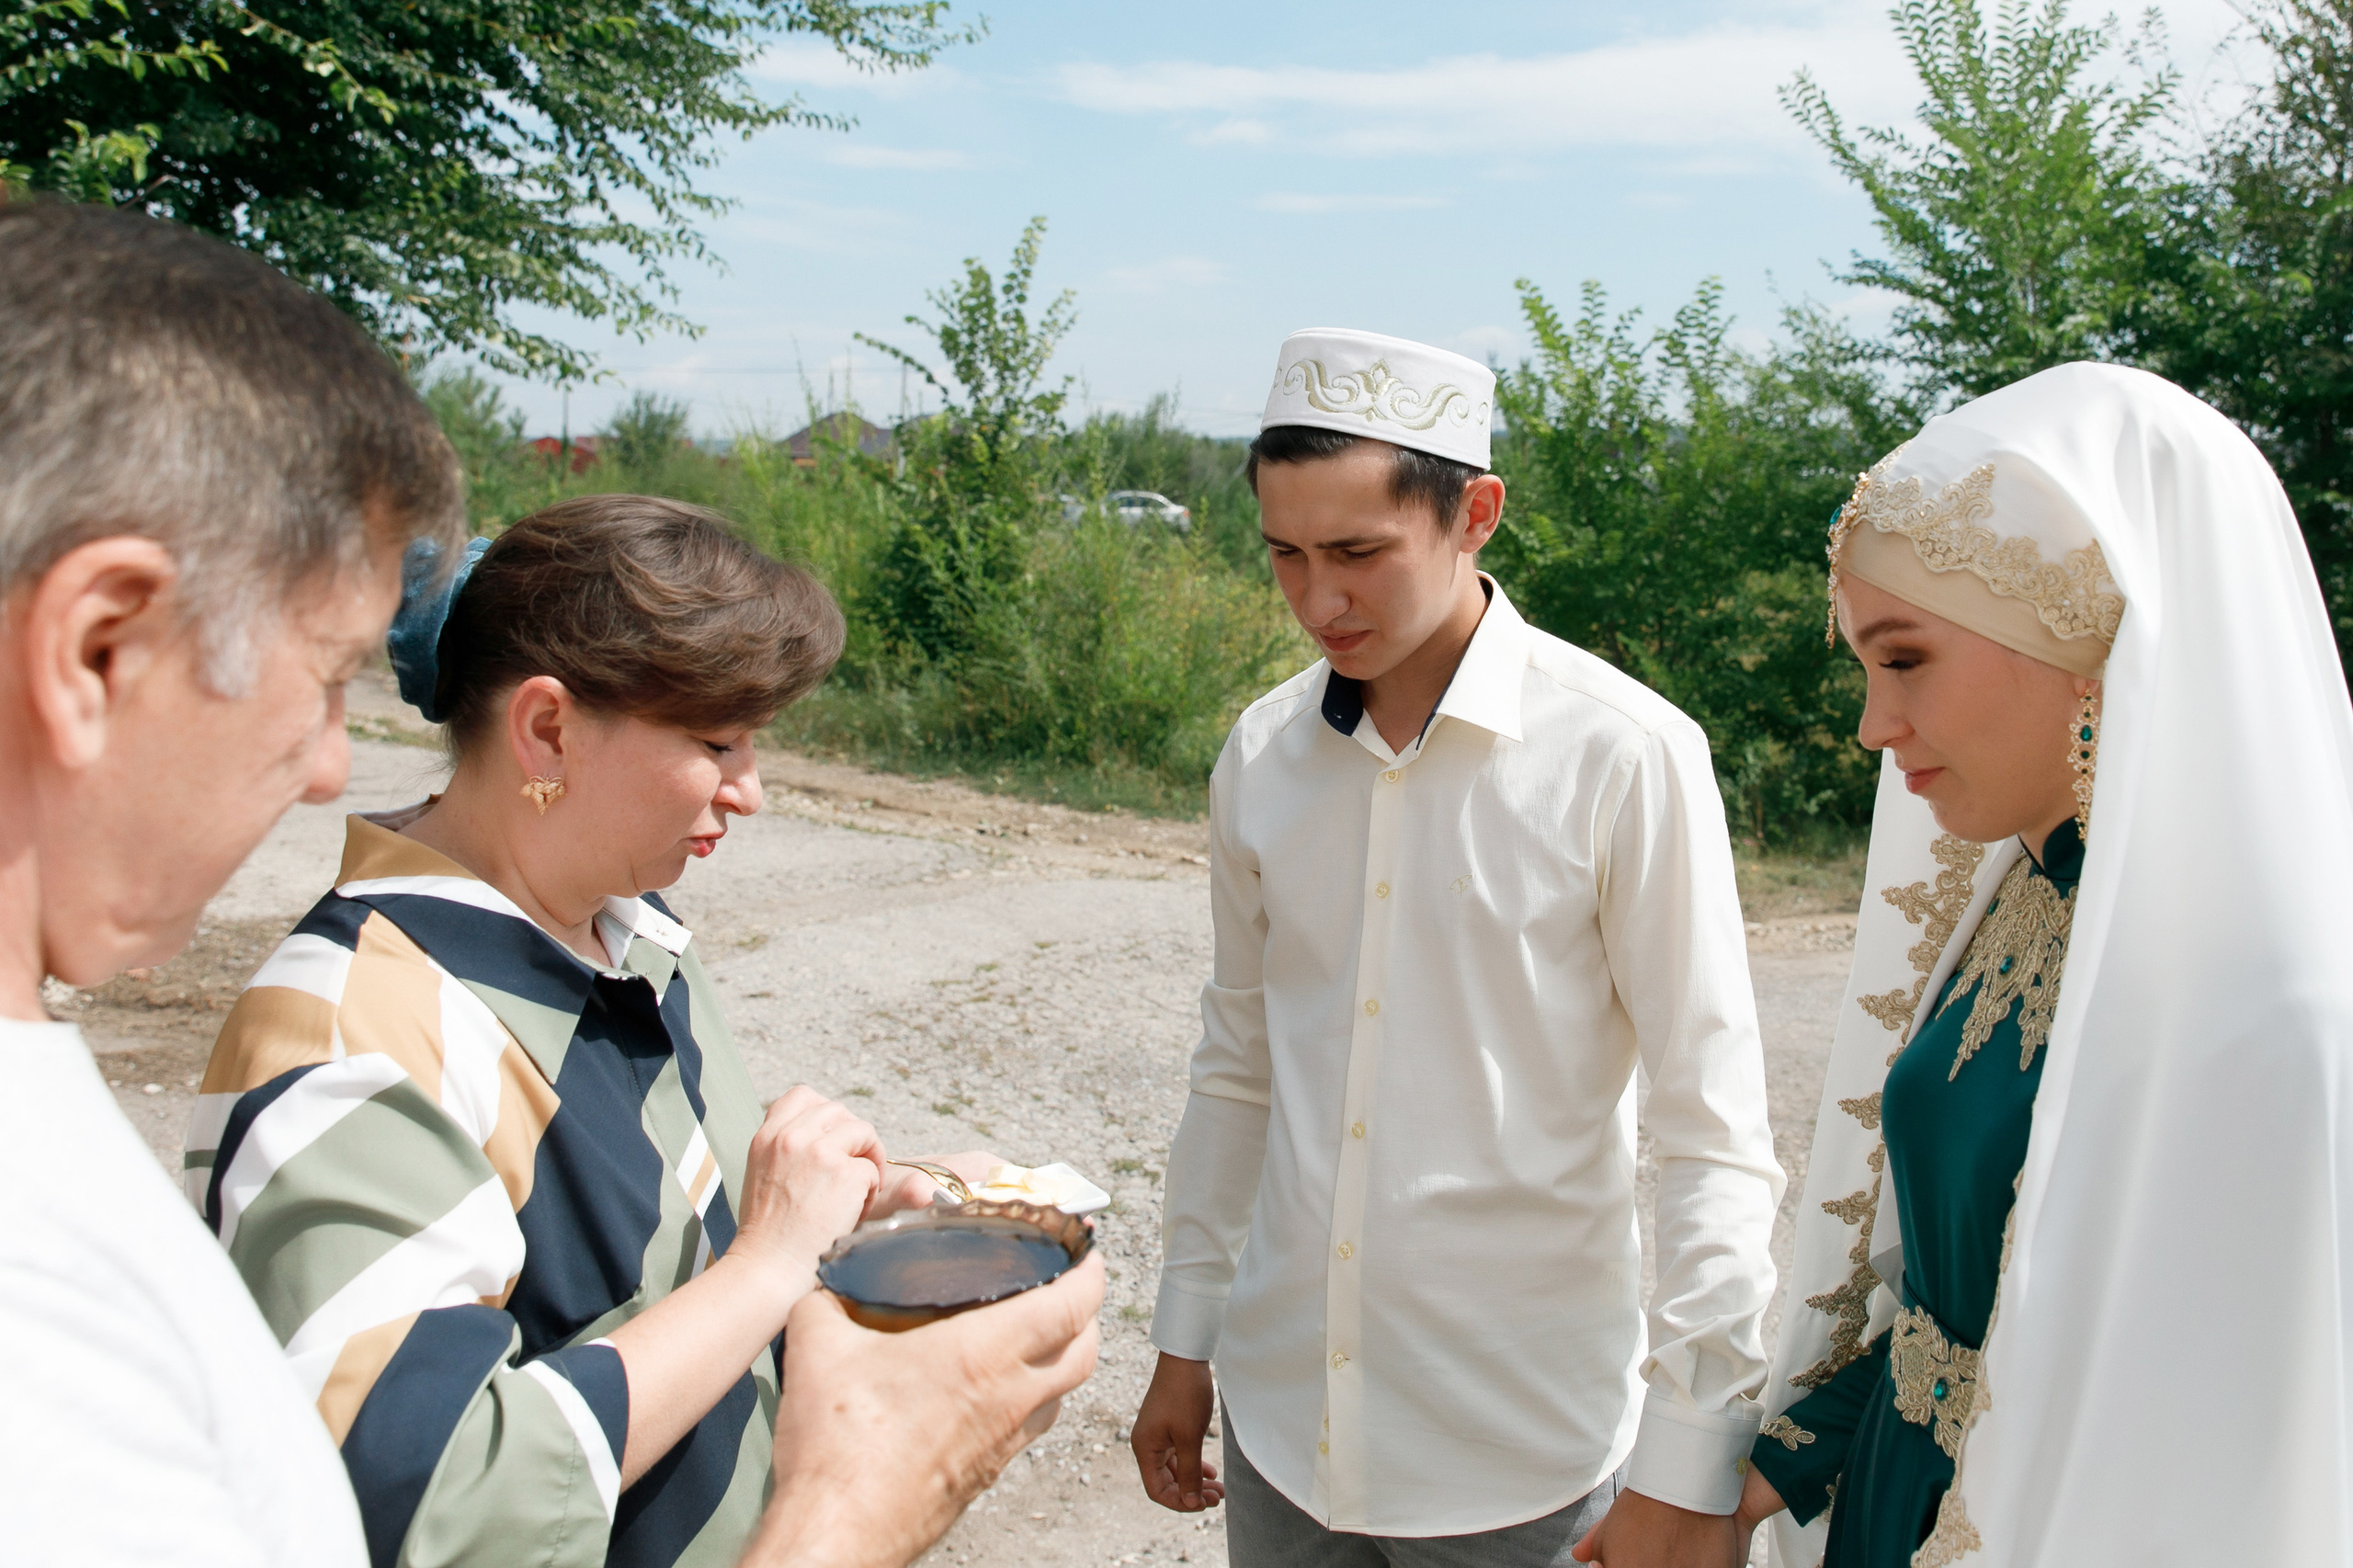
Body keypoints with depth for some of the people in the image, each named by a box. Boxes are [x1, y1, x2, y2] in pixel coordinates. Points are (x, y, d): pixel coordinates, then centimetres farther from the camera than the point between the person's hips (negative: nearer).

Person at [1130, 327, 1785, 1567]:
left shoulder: (1624, 756, -14)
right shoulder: (1260, 755, -1)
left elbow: (1714, 1134, -11)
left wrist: (1687, 1467, -12)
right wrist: (1184, 1341, 14)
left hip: (1522, 1456, -4)